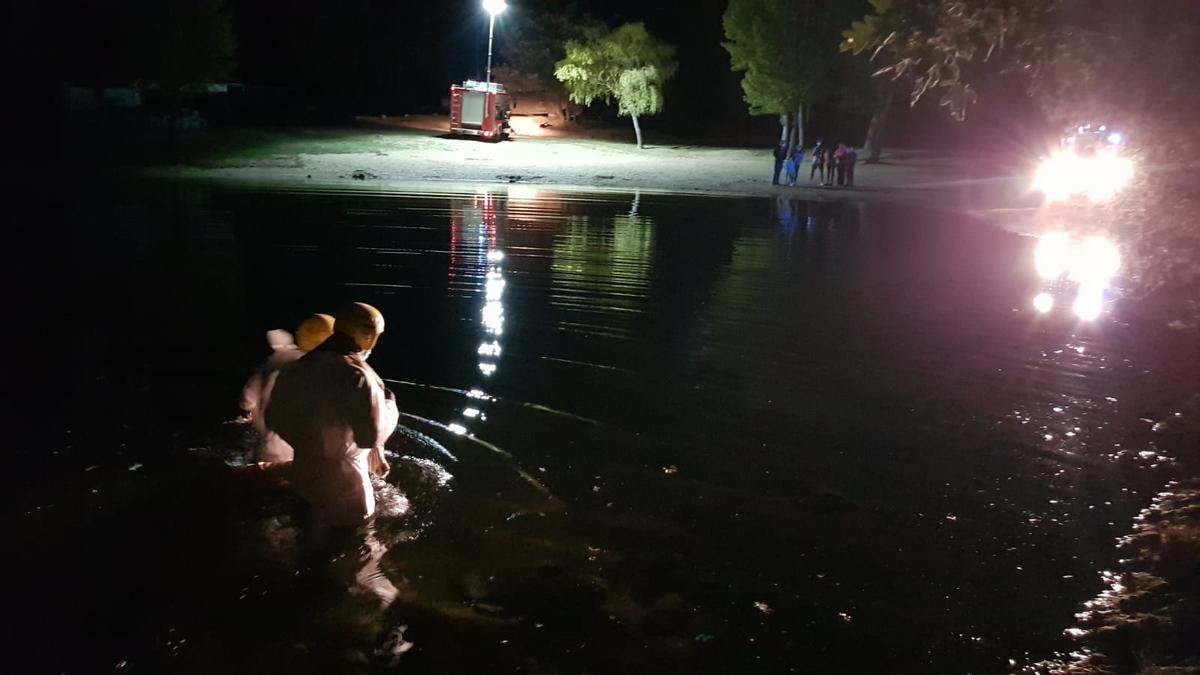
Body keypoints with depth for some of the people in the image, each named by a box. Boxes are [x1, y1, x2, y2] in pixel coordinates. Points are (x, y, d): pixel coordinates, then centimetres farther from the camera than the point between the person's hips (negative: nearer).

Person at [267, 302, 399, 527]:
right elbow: (373, 435, -24)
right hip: (343, 482, -7)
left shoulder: (297, 368, -1)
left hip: (304, 473, 8)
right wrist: (389, 403, -8)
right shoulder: (357, 376, -26)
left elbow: (274, 418, 8)